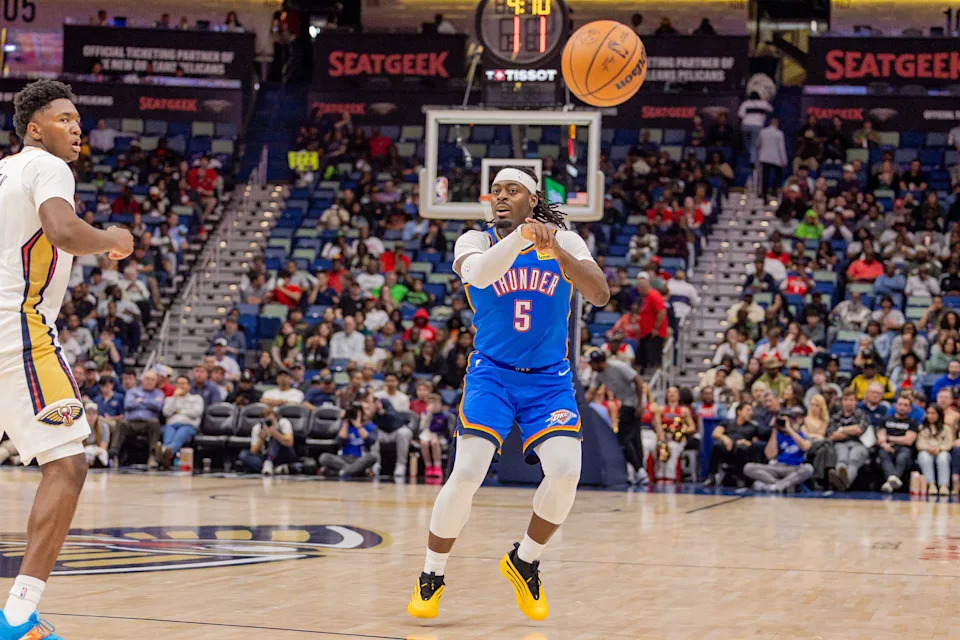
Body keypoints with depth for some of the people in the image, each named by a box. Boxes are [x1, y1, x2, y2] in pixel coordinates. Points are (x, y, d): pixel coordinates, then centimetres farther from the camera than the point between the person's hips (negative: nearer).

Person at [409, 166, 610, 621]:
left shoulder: (564, 241, -1)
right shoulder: (475, 241, -5)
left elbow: (601, 297, -16)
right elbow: (478, 273, -29)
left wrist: (557, 253, -30)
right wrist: (521, 234, -42)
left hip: (549, 379, 1)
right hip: (492, 374, -1)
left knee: (566, 472, -18)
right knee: (467, 474, -18)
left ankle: (524, 562, 9)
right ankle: (431, 575, 4)